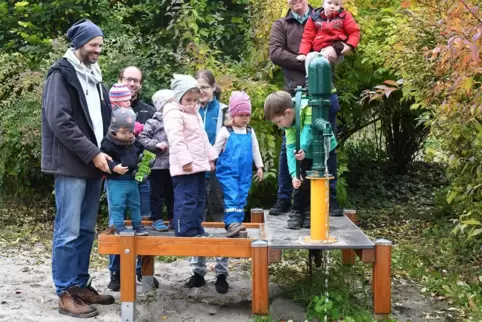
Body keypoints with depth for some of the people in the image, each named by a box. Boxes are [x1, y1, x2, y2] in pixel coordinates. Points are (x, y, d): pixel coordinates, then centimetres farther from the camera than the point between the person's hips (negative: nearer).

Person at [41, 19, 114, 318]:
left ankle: (81, 285, 20)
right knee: (69, 231, -5)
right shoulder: (61, 74, -6)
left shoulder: (94, 76, 17)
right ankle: (66, 293, 2)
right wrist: (93, 154, -16)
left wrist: (103, 153, 8)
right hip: (71, 164, -7)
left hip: (93, 164, 8)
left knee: (87, 230, 11)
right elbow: (59, 121, -15)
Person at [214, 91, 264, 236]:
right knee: (232, 197, -15)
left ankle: (236, 222, 14)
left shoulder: (250, 132, 10)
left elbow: (255, 150, 16)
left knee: (241, 198, 7)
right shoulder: (225, 131, -3)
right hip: (228, 171, -5)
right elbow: (216, 148, 0)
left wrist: (259, 166, 15)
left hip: (245, 172, 5)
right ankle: (231, 223, -21)